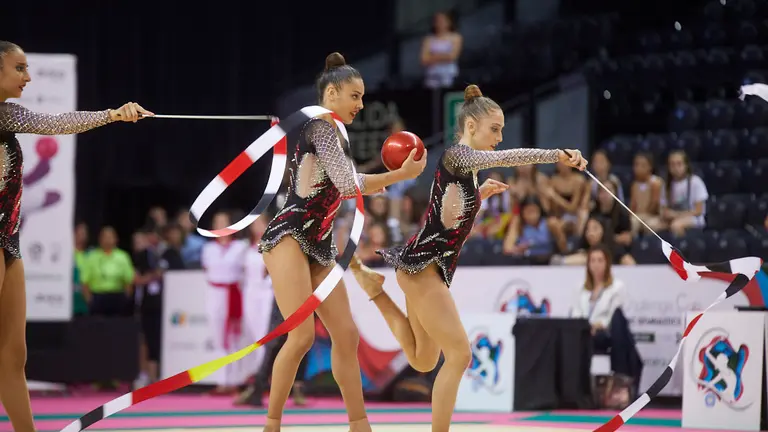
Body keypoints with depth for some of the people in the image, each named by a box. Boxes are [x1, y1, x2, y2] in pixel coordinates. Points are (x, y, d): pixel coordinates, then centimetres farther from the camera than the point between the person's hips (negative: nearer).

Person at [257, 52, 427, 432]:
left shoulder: (330, 133, 19)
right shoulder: (319, 125, -10)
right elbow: (347, 184, -17)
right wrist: (402, 174, -8)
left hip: (318, 246, 10)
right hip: (288, 237, -10)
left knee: (346, 335, 7)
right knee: (302, 336, -18)